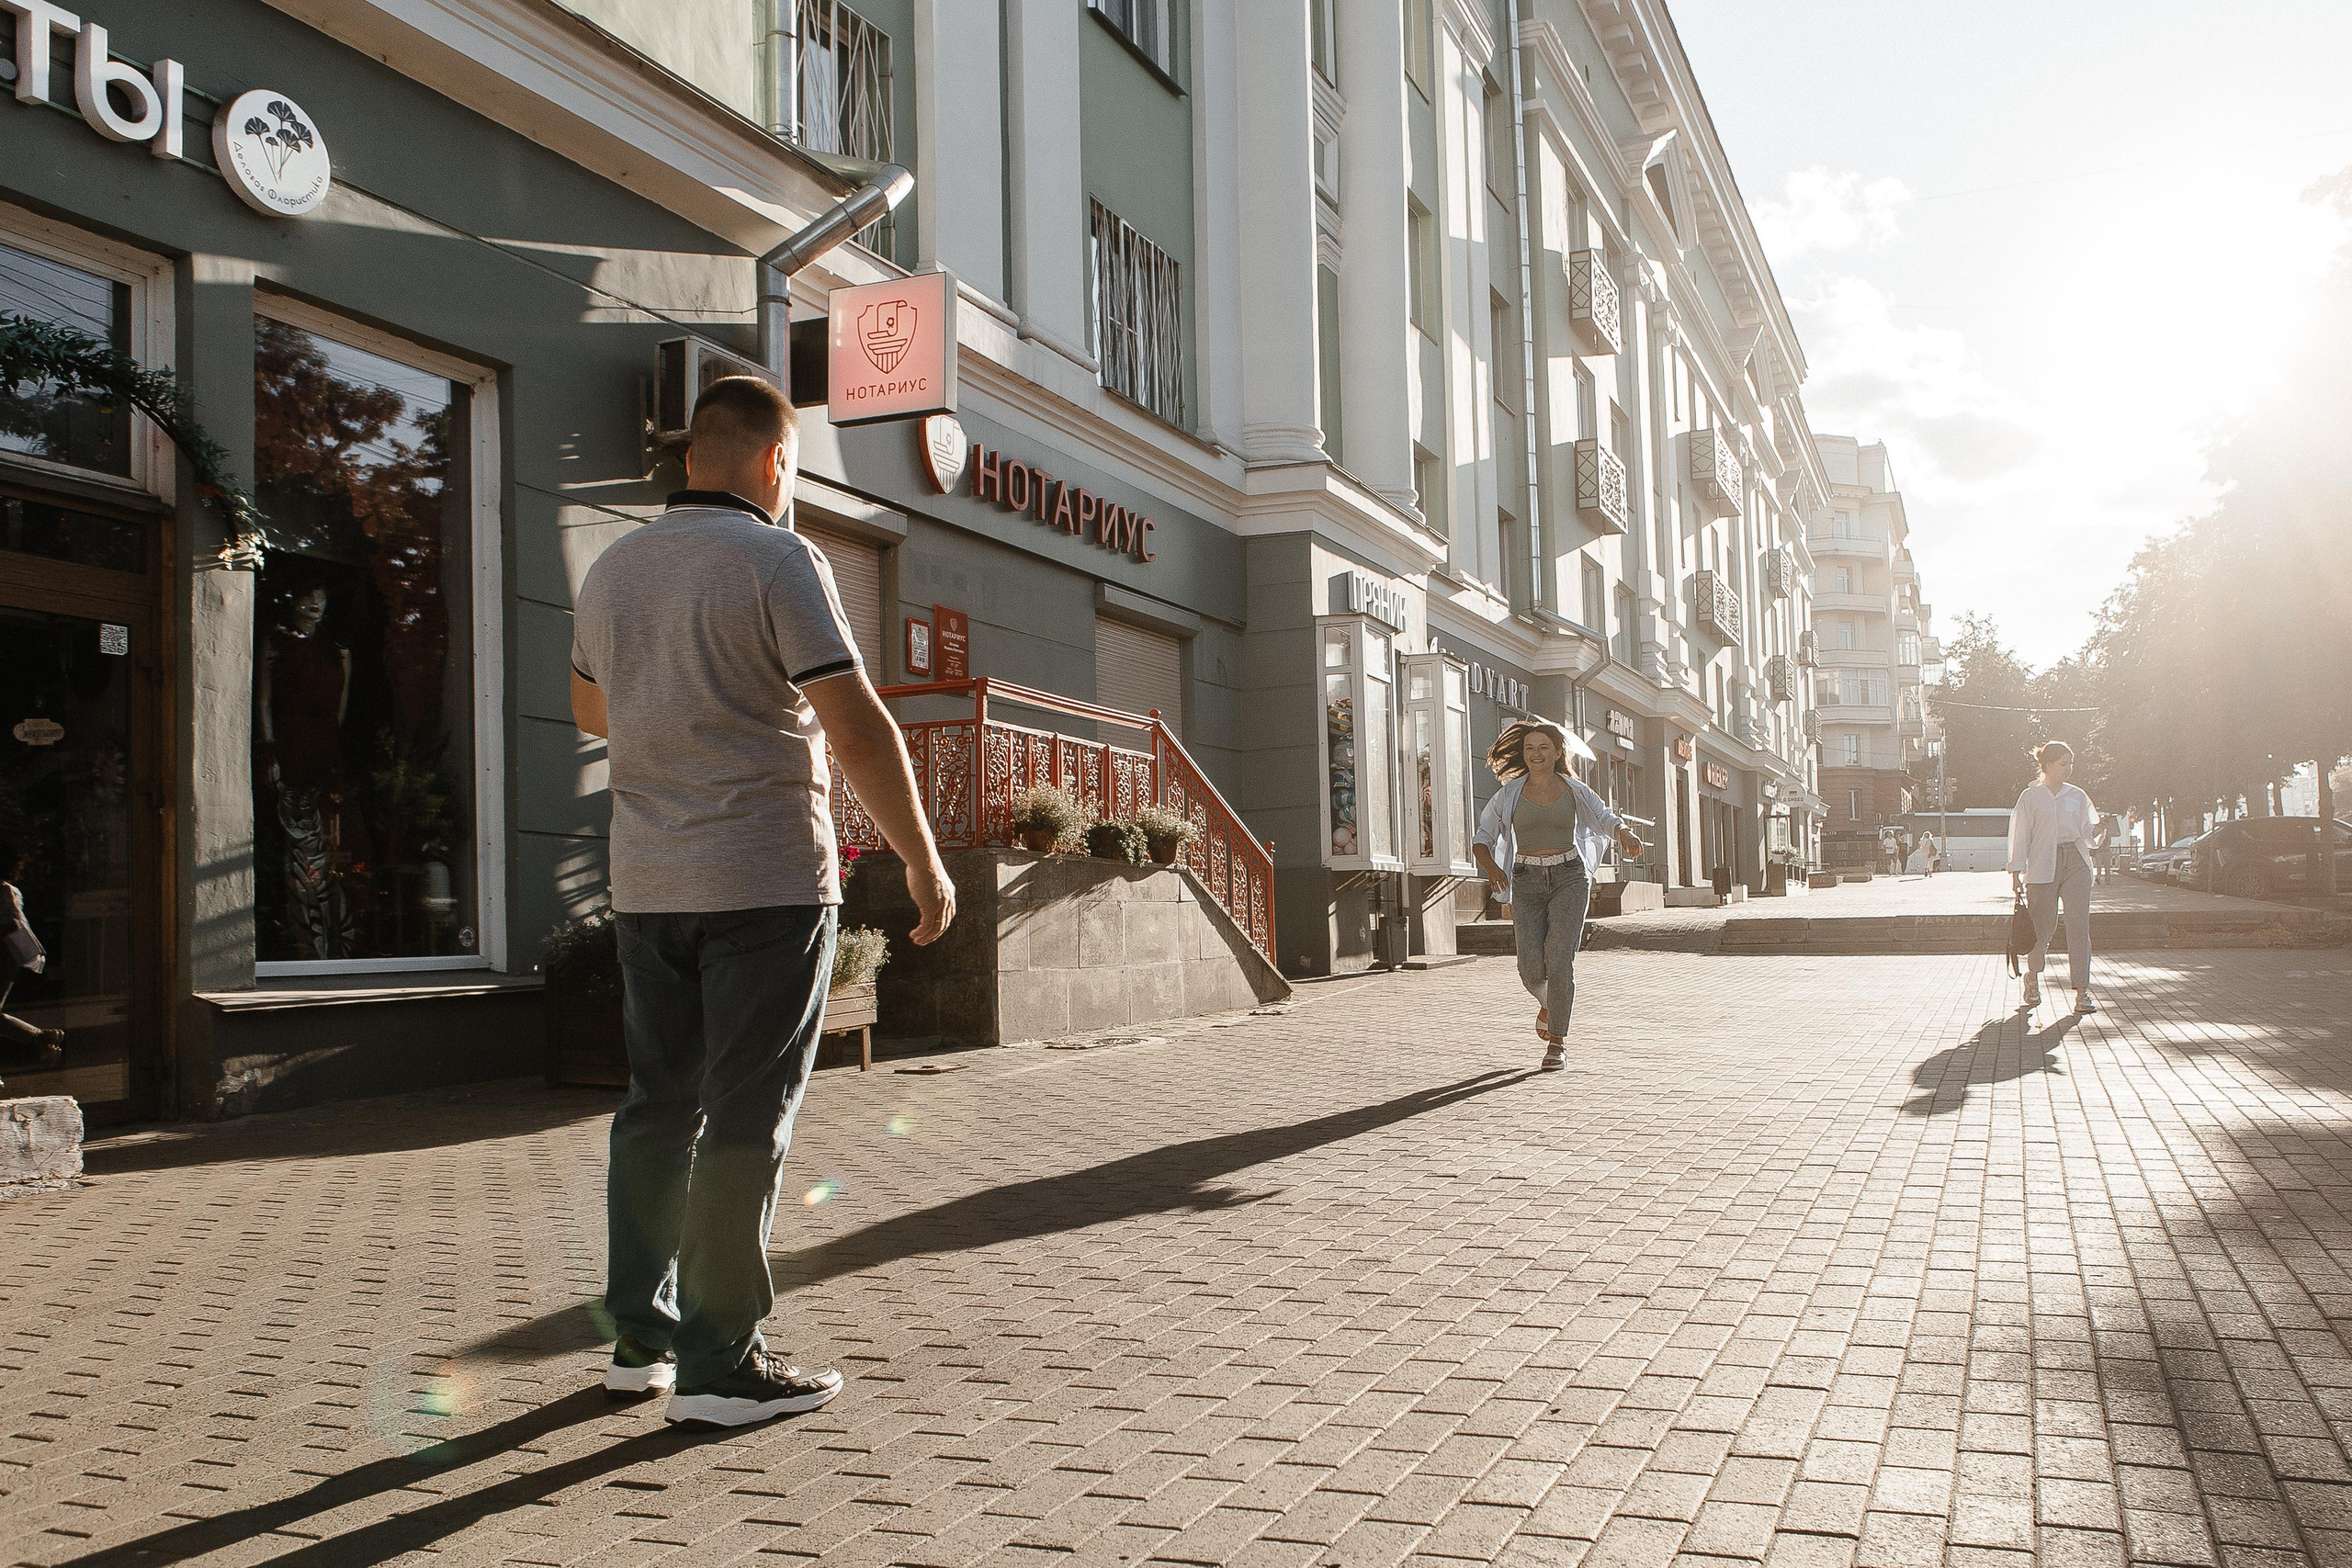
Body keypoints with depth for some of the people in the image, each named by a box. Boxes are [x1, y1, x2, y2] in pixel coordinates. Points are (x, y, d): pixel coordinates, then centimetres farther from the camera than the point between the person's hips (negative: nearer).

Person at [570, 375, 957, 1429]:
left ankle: (641, 1339, 21)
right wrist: (923, 860, -10)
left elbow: (592, 711, 27)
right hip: (766, 879, -7)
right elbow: (858, 725, -16)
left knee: (660, 1105, 14)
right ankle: (720, 1365, 5)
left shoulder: (613, 569, 11)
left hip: (647, 882, 7)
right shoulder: (776, 560, -10)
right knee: (744, 1121, -1)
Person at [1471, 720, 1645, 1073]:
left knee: (1560, 959, -15)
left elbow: (1605, 817, 10)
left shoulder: (1573, 791, 5)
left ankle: (1557, 1042, -4)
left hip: (1569, 877, -1)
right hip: (1527, 882, 1)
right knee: (1532, 969, -7)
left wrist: (1624, 832, -14)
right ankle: (1548, 1003, 30)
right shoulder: (1510, 794, 4)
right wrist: (1491, 867, -16)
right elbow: (1482, 839, 5)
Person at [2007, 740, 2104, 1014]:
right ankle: (2032, 977, 30)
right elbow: (2020, 835, 3)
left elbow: (2088, 830, 10)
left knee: (2079, 925, -9)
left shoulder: (2077, 796, 13)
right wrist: (2016, 872, -3)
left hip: (2076, 862, 2)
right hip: (2042, 866, -2)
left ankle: (2082, 992, -9)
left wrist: (2096, 832, -14)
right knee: (2042, 927, 2)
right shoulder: (2031, 797, 5)